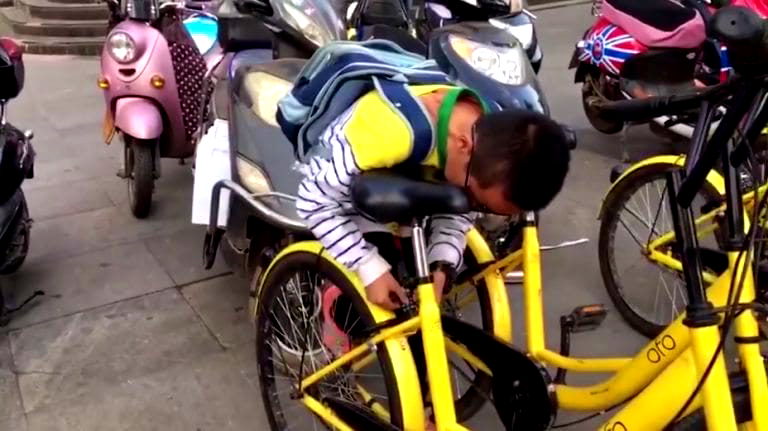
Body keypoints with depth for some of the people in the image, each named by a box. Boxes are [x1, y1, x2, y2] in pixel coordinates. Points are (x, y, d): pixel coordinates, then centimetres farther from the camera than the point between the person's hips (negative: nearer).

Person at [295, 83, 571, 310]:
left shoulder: (491, 132, -23)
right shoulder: (389, 131, -44)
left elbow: (456, 211, -8)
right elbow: (314, 201, -31)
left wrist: (440, 267, -25)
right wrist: (371, 269, -33)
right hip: (343, 198, -5)